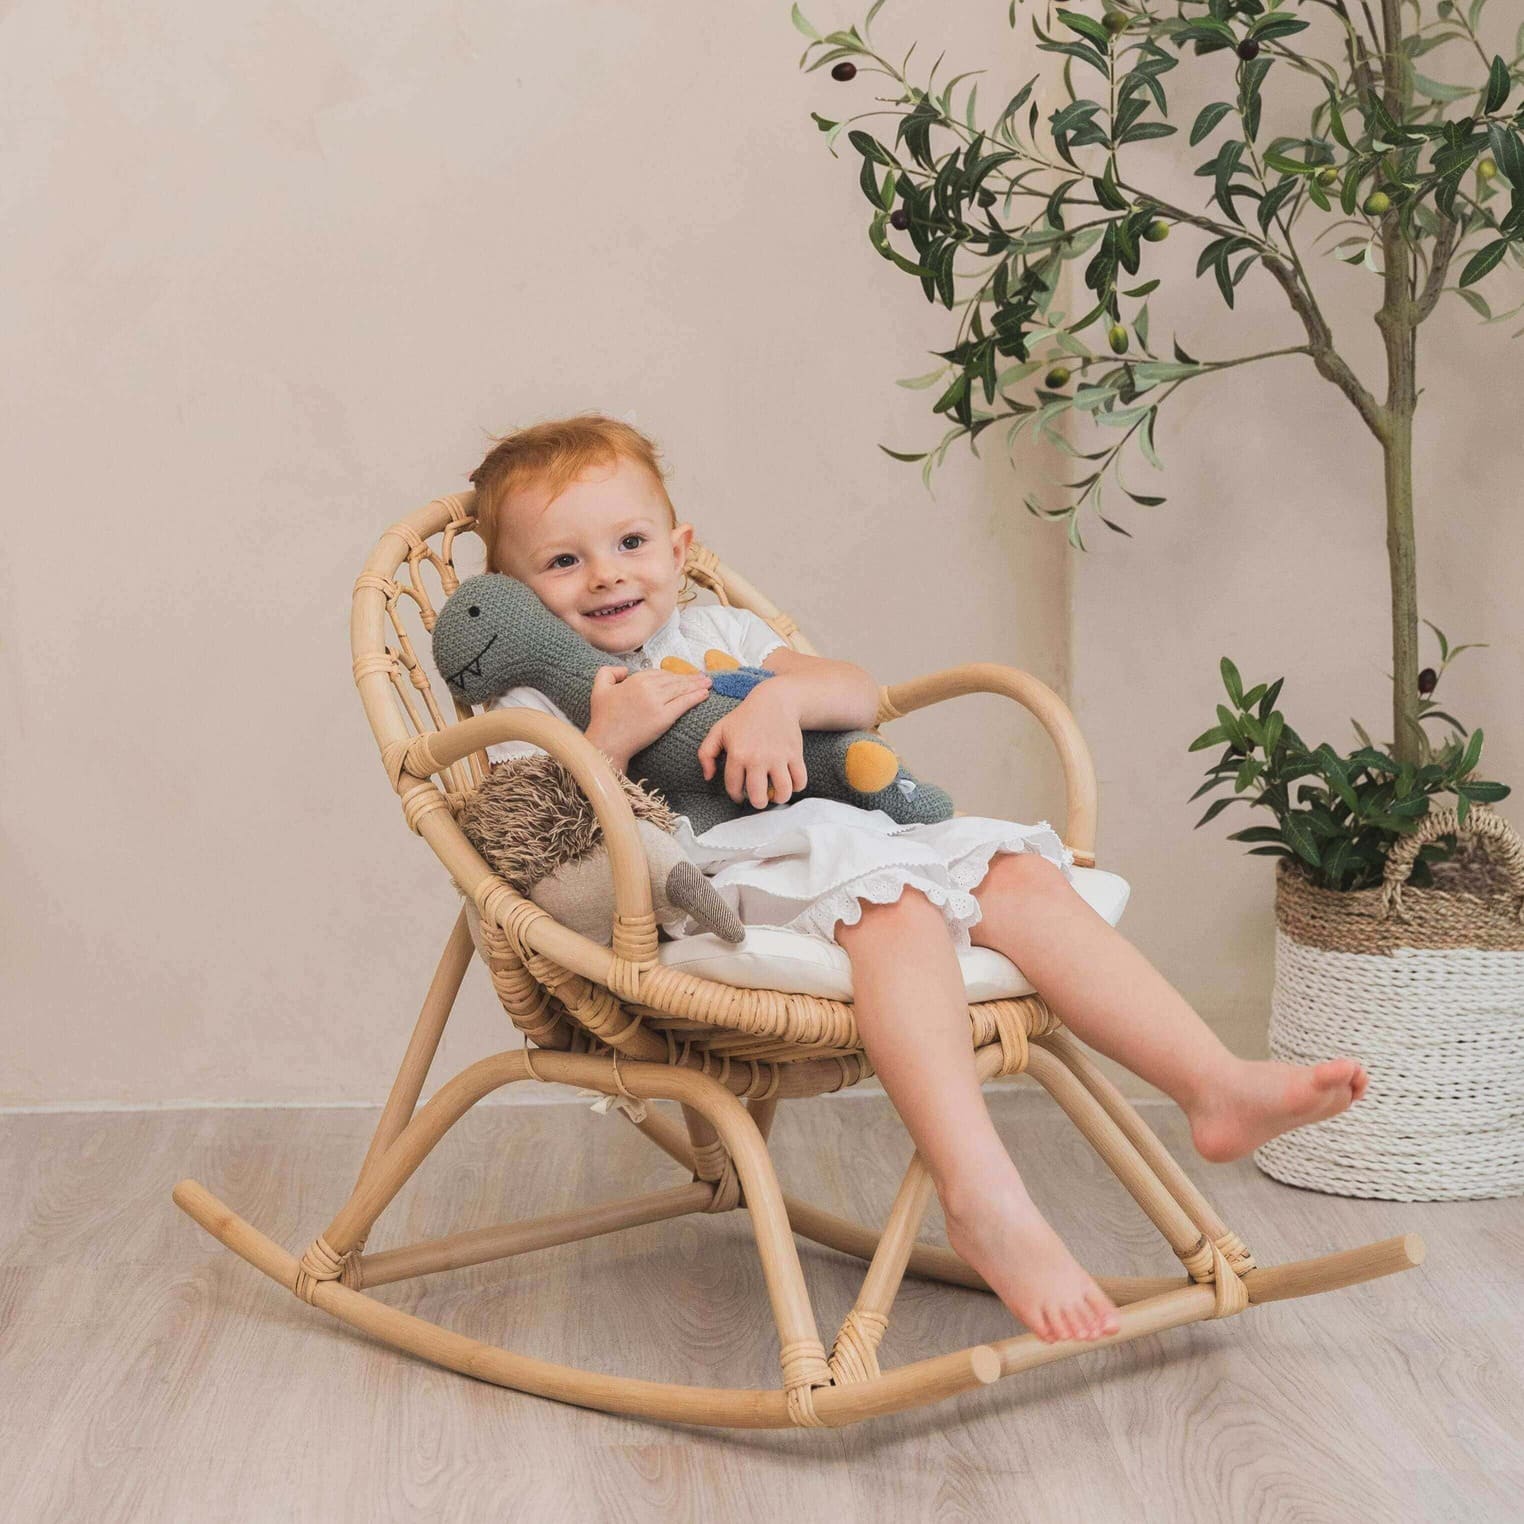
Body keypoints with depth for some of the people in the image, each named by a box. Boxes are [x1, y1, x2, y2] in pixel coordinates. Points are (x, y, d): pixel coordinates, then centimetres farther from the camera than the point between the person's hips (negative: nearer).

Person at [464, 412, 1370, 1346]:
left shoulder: (717, 631, 27)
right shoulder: (533, 703, 11)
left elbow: (861, 696, 14)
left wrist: (782, 697, -8)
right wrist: (608, 740, -16)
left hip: (849, 839, 7)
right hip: (712, 879, -7)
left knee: (1024, 876, -15)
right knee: (898, 907, -35)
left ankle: (1218, 1085, -22)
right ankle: (982, 1199, -51)